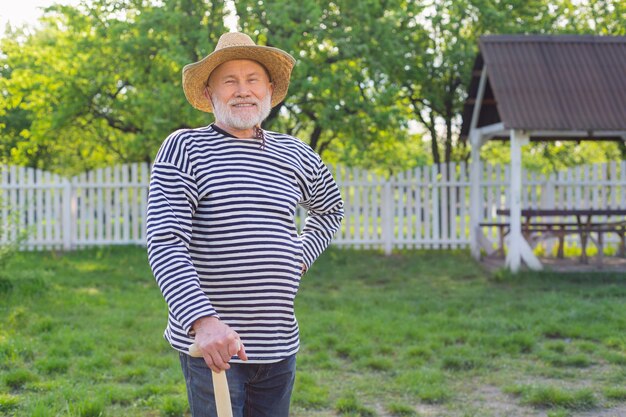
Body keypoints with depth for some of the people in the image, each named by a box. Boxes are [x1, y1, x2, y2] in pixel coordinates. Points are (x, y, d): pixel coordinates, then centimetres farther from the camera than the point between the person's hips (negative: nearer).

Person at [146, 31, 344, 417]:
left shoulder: (296, 154, 9)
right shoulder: (183, 148, -5)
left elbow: (330, 208, 30)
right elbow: (165, 243, -15)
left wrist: (304, 255, 12)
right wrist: (203, 321, -27)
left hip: (280, 347, 5)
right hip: (211, 343, -5)